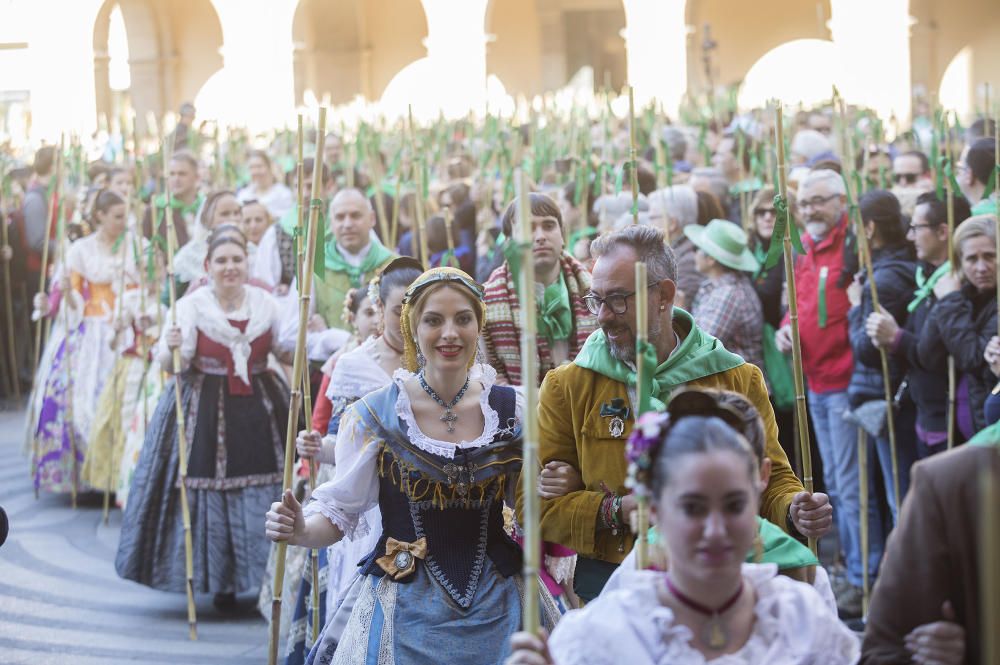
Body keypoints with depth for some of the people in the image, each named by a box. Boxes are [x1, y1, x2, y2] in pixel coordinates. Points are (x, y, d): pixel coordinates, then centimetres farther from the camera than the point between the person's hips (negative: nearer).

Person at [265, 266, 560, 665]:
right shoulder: (375, 415, -7)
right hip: (407, 612, -2)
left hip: (496, 606, 2)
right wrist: (302, 531, -23)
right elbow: (339, 512, -4)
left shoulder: (512, 410, 0)